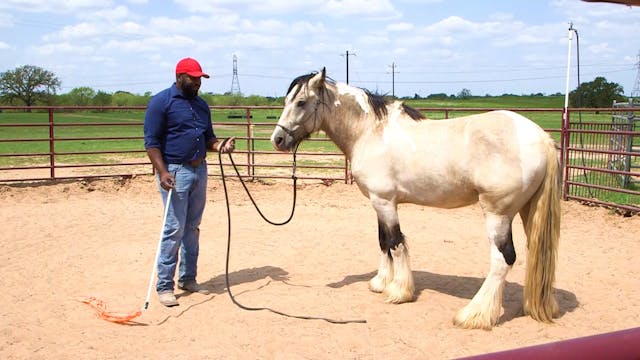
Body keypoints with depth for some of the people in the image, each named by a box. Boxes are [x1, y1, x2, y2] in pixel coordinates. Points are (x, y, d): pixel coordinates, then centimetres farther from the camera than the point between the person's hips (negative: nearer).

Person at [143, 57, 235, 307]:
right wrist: (162, 172, -22)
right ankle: (164, 286, 1)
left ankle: (188, 279, 23)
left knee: (192, 228, 12)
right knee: (174, 229, -8)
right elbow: (151, 142, -11)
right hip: (175, 172, -7)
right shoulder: (161, 102, -7)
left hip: (199, 170, 7)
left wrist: (220, 146, -3)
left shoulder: (201, 104, 14)